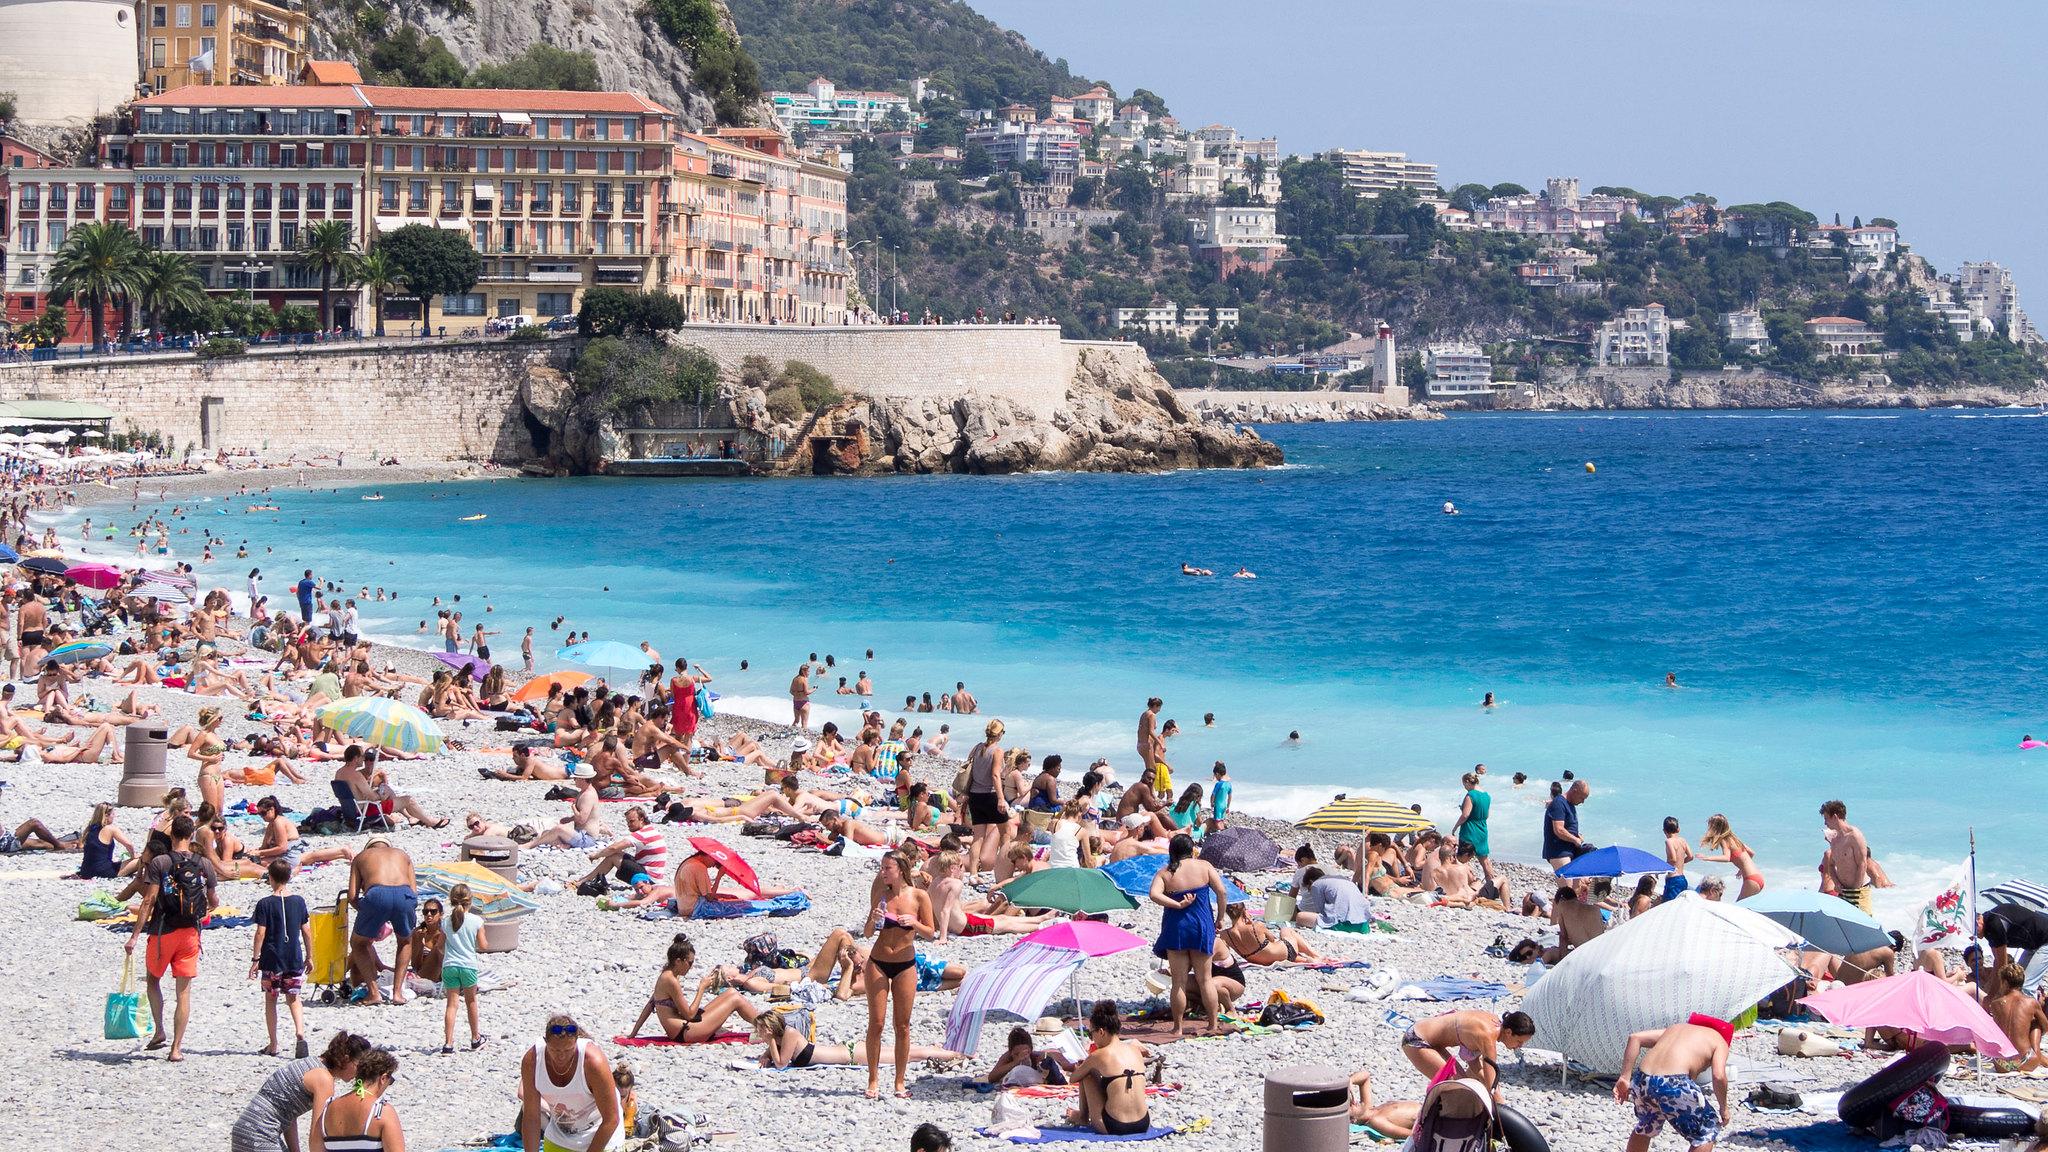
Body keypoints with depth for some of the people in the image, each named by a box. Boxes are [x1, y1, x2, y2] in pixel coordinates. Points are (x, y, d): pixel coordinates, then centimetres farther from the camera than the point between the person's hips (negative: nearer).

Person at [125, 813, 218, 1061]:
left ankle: (159, 1031, 13)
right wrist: (213, 906, 37)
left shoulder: (159, 863, -9)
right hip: (190, 932, 2)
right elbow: (213, 901, 12)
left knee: (154, 979, 21)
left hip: (163, 932, -2)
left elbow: (149, 901, -13)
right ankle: (176, 1047, 2)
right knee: (184, 990, 4)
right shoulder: (203, 864, 1)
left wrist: (135, 936, -10)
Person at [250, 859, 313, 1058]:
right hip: (294, 959, 2)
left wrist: (255, 959, -4)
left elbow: (261, 933, -10)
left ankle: (273, 1045, 12)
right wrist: (309, 956, 13)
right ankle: (300, 1034, -14)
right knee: (293, 999, 11)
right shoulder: (299, 901, 0)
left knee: (270, 1000, 11)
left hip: (272, 959, -2)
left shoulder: (265, 904, -9)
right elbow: (307, 931, 3)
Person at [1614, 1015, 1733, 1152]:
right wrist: (1724, 1108, 13)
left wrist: (1624, 1078, 18)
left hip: (1643, 1079, 6)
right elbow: (1719, 1076, -3)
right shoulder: (1719, 1040, 15)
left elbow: (1635, 1038, 19)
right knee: (1708, 1133, 14)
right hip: (1673, 1084, -6)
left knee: (1645, 1128, 34)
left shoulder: (1677, 1028, 31)